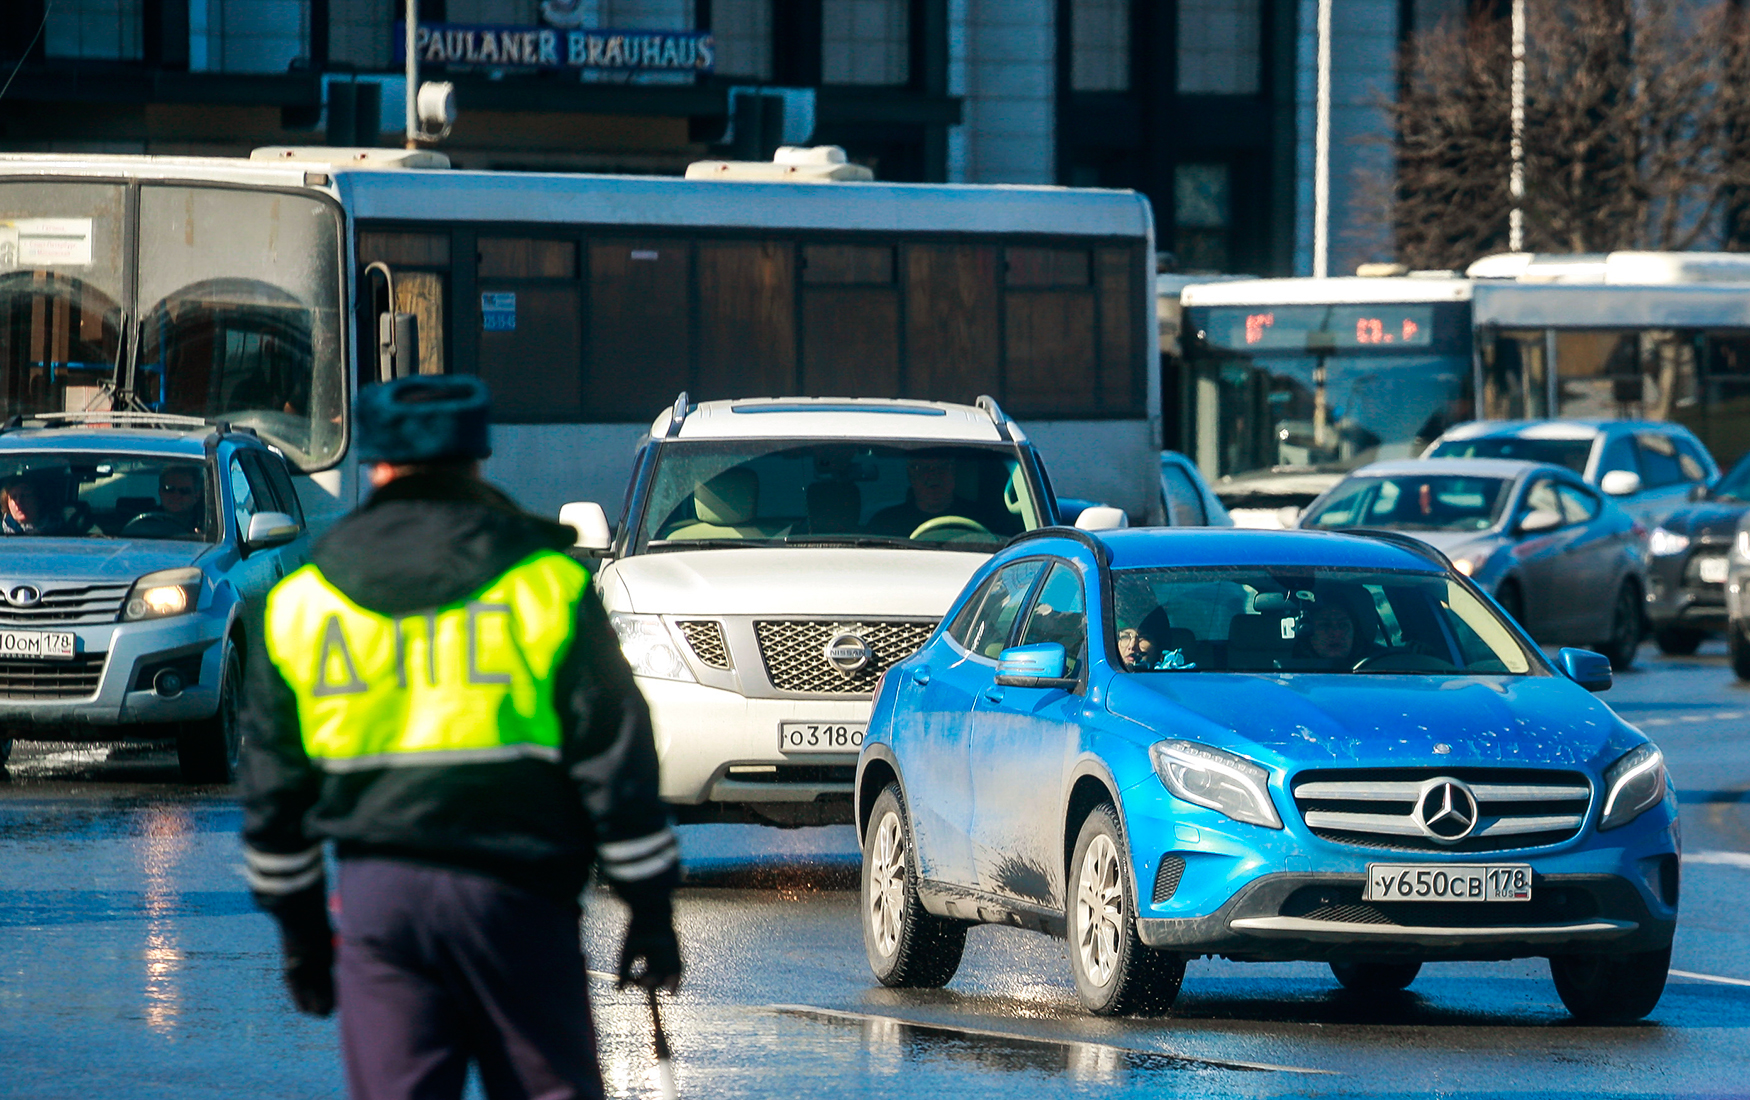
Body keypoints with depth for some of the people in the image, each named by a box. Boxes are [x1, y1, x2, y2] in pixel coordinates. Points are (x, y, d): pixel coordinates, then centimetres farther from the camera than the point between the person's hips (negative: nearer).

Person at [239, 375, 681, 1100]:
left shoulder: (297, 603, 9)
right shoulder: (548, 584, 1)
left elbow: (271, 793, 12)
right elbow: (617, 763, -2)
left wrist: (298, 928, 20)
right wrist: (651, 911, 4)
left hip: (376, 897, 2)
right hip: (515, 896, -2)